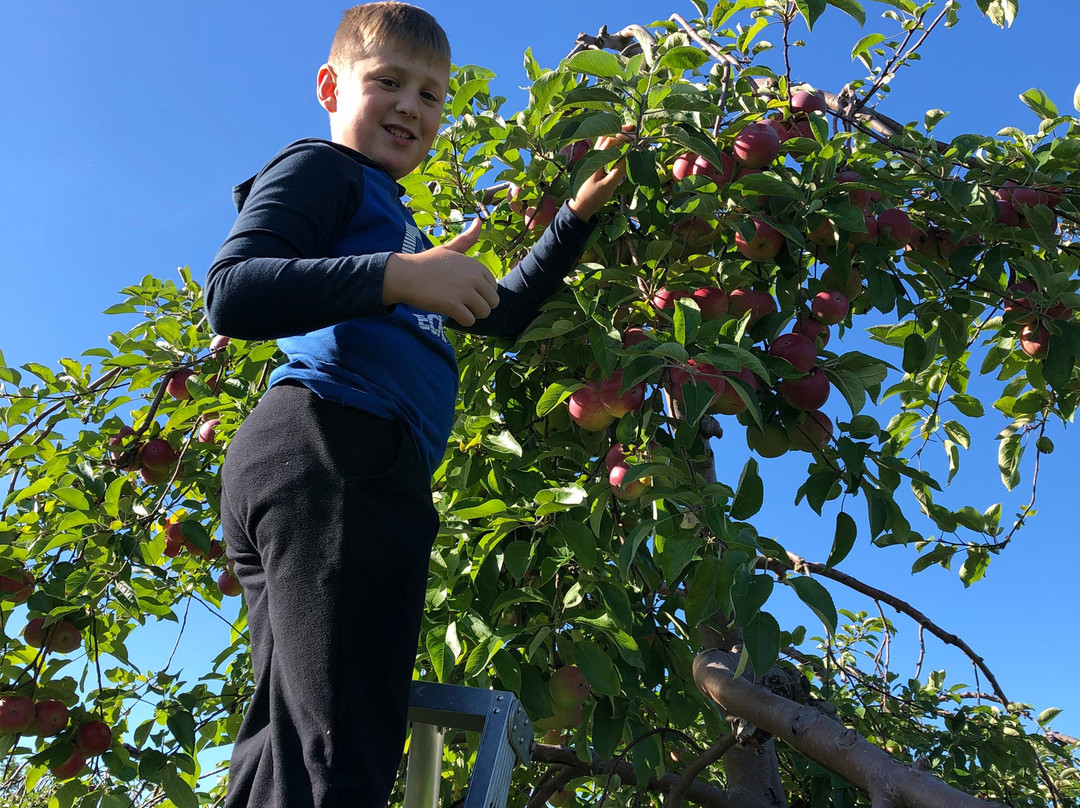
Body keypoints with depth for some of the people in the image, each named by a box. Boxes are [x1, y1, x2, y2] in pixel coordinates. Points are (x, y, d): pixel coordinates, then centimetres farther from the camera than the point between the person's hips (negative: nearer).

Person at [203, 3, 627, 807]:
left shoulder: (391, 225, 37)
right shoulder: (321, 168, 9)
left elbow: (502, 312, 44)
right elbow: (232, 294, -9)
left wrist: (577, 218, 38)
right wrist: (399, 276, -18)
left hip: (365, 470, 10)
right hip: (329, 448, -10)